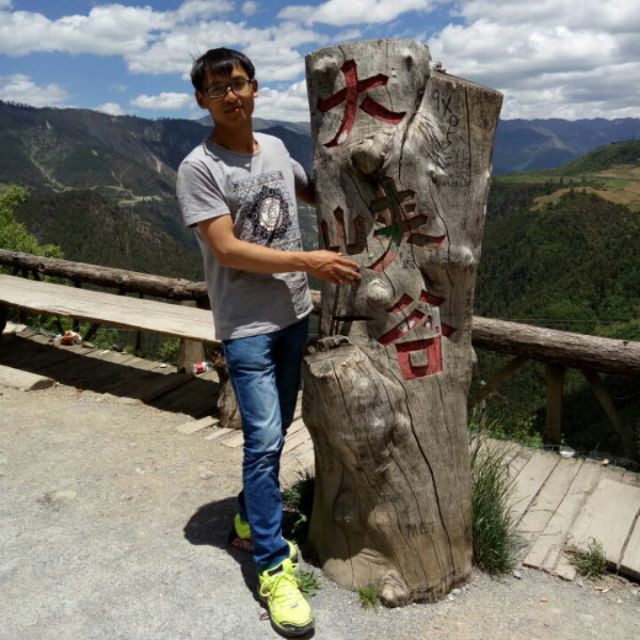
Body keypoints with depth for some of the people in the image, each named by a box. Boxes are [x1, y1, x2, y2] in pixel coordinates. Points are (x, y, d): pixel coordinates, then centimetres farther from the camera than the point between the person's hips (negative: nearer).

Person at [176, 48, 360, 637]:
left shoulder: (275, 148, 8)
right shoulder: (198, 168, -11)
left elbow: (314, 191, 27)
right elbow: (228, 251, -18)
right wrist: (309, 262, -21)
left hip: (295, 315, 7)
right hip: (247, 327, -6)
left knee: (275, 432, 17)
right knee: (264, 441, -6)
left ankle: (250, 520, 38)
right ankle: (274, 568, 9)